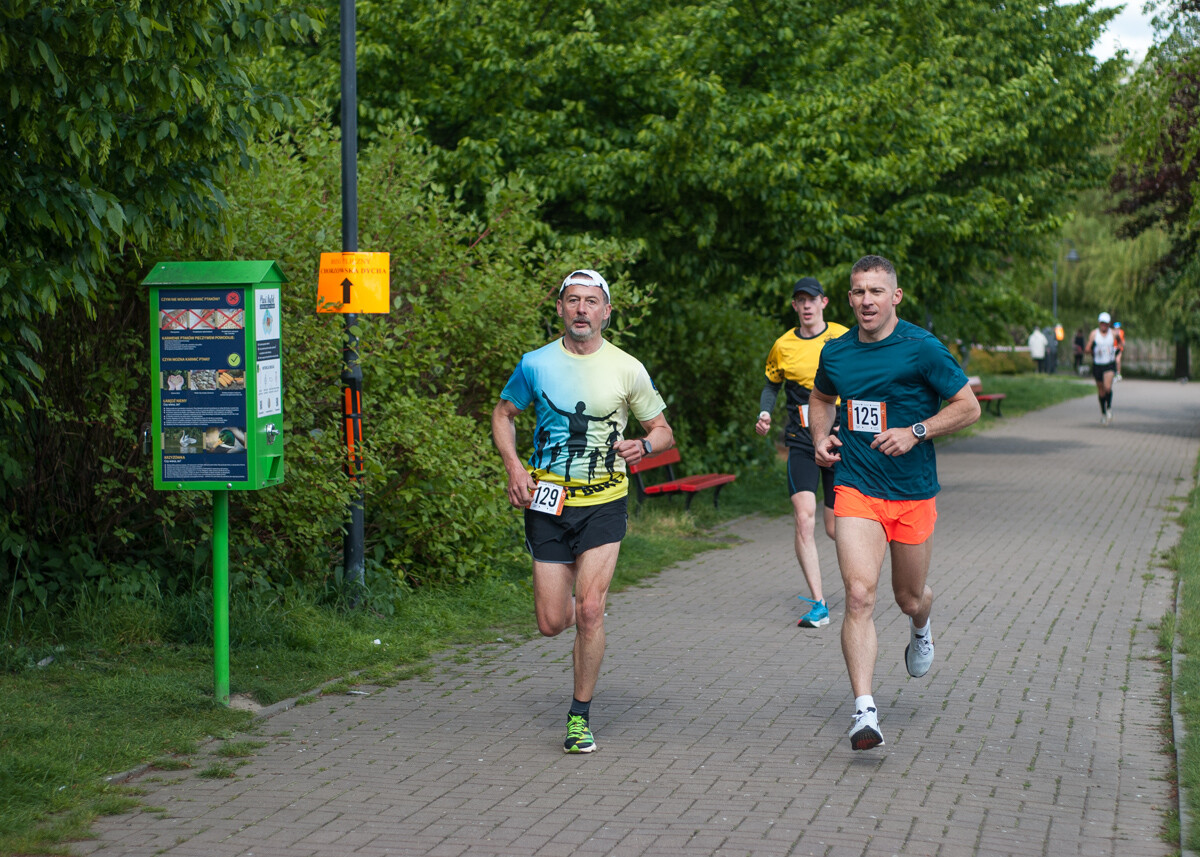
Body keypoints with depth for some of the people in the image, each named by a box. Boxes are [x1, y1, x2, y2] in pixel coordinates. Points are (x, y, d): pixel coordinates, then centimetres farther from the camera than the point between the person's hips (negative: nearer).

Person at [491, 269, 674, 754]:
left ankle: (581, 716, 1)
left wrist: (643, 445, -15)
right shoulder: (535, 364, 0)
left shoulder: (627, 370, -2)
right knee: (552, 623, 0)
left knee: (590, 610, -14)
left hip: (603, 501, -1)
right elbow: (504, 414, 14)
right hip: (548, 500, 1)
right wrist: (514, 467, -3)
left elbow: (662, 431, 8)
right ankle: (569, 603, 39)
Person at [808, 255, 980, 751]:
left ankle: (920, 629, 54)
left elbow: (968, 407, -3)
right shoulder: (836, 353, 4)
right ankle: (864, 711, -19)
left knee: (910, 597, 15)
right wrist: (821, 439, 7)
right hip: (855, 489, 1)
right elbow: (822, 398, 26)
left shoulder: (922, 348, -8)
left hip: (912, 493, -1)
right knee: (859, 594, -16)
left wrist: (915, 432, -16)